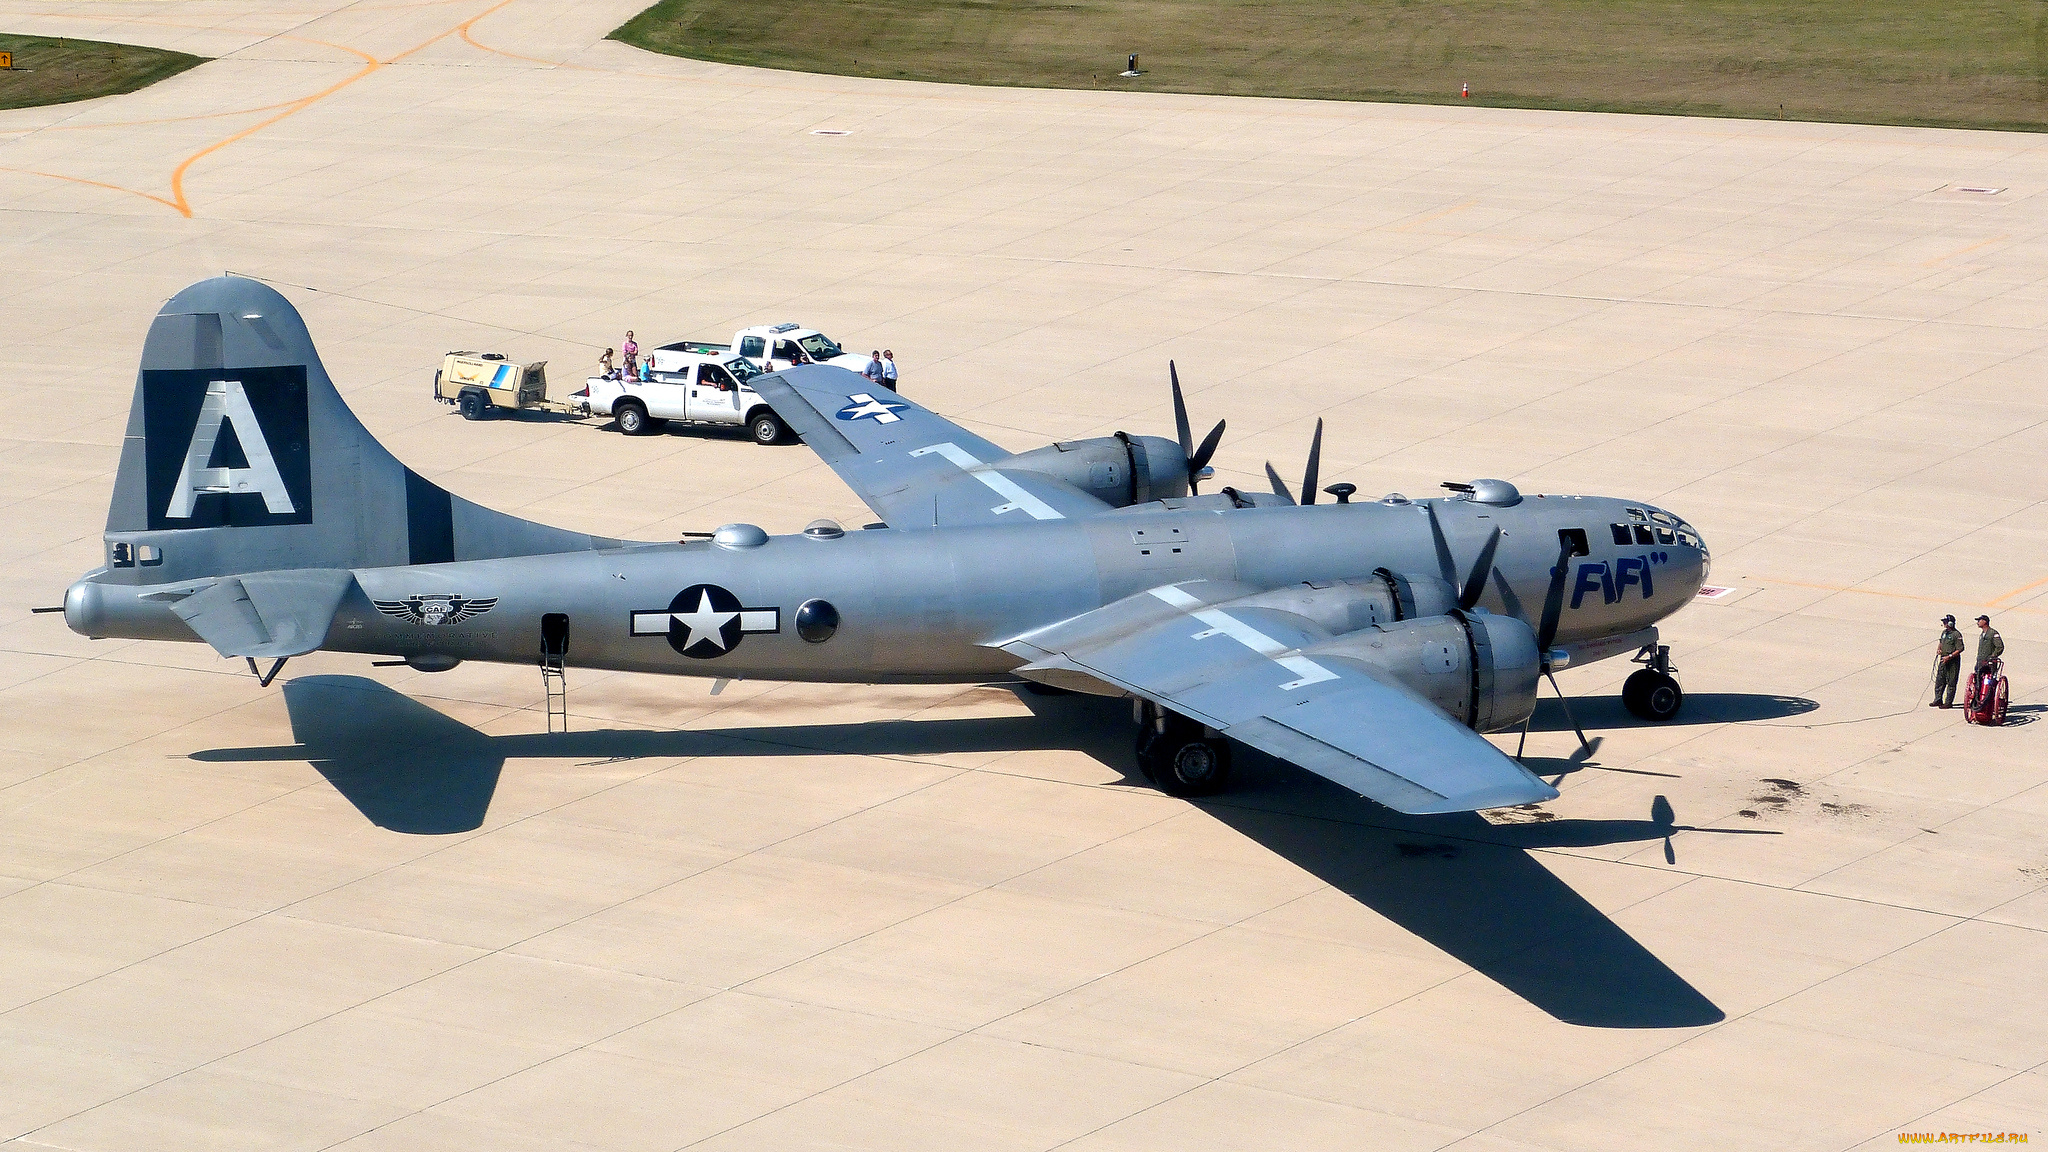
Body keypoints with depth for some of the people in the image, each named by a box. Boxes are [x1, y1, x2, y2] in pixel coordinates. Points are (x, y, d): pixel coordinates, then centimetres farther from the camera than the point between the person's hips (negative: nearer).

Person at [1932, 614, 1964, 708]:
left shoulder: (1956, 634, -13)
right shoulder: (1944, 632, 12)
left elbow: (1960, 649, -17)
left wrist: (1949, 656, -22)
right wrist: (1938, 649, 7)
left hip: (1953, 662, -8)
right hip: (1943, 660, 8)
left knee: (1951, 683, -2)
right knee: (1939, 680, 11)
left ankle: (1948, 702, 0)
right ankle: (1938, 699, 19)